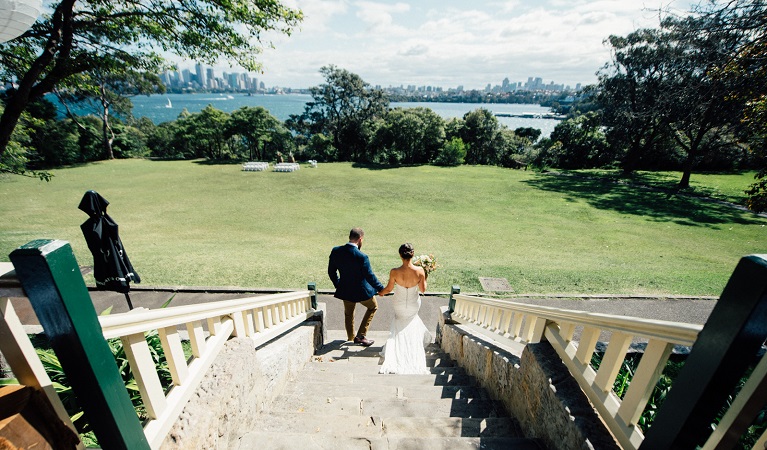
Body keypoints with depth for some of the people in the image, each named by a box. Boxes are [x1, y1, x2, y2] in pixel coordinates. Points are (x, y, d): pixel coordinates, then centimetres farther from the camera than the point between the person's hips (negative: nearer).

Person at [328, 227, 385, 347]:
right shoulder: (362, 257, -27)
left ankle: (351, 336, 46)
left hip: (345, 290, 5)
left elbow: (331, 271, 0)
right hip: (361, 291, -4)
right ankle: (360, 336, 21)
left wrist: (338, 285, 16)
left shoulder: (335, 251, -11)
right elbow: (370, 276, -20)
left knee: (348, 313, 27)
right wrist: (380, 288, -3)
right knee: (373, 307, 24)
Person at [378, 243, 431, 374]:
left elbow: (389, 289, -9)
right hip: (414, 306, 0)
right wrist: (425, 277, 7)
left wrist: (381, 292, 13)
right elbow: (423, 289, -10)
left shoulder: (394, 272, -27)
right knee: (412, 321, 36)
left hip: (399, 306, 0)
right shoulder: (420, 271, -25)